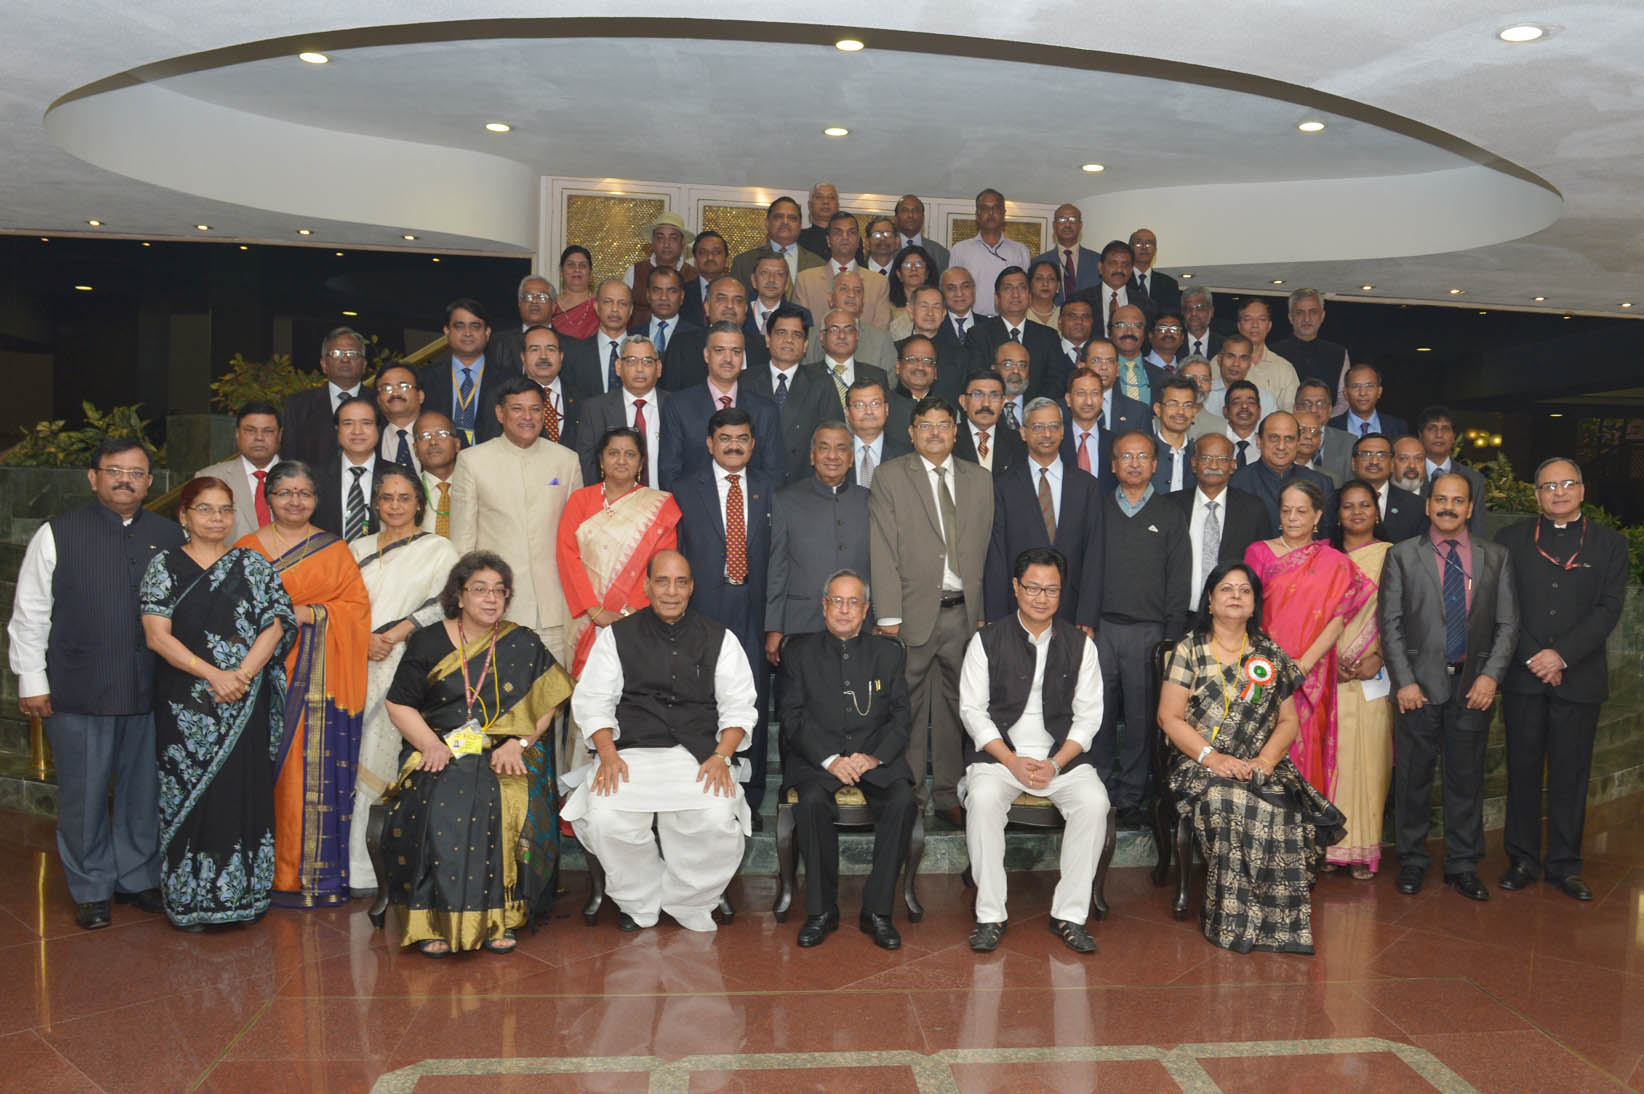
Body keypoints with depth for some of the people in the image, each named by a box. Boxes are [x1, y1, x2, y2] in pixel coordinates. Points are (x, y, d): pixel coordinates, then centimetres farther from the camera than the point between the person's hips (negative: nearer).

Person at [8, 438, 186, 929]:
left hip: (153, 692, 2)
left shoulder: (171, 537, 6)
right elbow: (29, 613, 2)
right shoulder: (57, 534, 0)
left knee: (144, 790, 11)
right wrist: (32, 681, -1)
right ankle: (91, 889, 24)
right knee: (84, 794, 8)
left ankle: (138, 878, 29)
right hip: (79, 691, -2)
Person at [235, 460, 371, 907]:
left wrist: (309, 613, -10)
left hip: (318, 681, -1)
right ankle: (271, 873, 9)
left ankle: (314, 872, 5)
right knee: (268, 769, -1)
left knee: (315, 771, -3)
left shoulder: (334, 549, 11)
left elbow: (357, 606, 4)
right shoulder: (246, 549, 13)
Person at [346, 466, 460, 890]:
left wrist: (397, 633, -12)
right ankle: (356, 867, 0)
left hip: (407, 664, -3)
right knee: (356, 758, -4)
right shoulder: (358, 549, 20)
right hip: (358, 664, 3)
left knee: (398, 760, -10)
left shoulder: (438, 549, 8)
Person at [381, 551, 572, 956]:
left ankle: (498, 916, -19)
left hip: (506, 754, 0)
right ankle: (435, 920, -22)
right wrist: (431, 744, -10)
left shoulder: (524, 644, 11)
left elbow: (544, 706, 5)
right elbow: (398, 703, 7)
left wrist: (516, 744, -12)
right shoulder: (429, 642, 10)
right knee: (437, 803, -31)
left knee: (507, 803, -30)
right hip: (442, 751, 0)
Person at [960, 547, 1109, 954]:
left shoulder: (1079, 644, 8)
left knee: (1094, 801, -26)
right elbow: (972, 710, 0)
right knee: (983, 798, -31)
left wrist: (1055, 763, -10)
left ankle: (1069, 914, -13)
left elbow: (1088, 715, 6)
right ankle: (990, 915, -19)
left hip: (1061, 755, 1)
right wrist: (1011, 761, -12)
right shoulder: (987, 640, 3)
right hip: (998, 752, -1)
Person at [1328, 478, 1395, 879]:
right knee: (1329, 754, 1)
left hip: (1373, 676, -1)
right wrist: (1330, 661, -4)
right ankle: (1329, 843, 9)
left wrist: (1378, 660, -11)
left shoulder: (1391, 556, 4)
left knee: (1367, 757, -1)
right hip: (1327, 673, 1)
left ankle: (1363, 849, 7)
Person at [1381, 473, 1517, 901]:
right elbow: (1390, 623, -1)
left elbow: (1507, 623, 5)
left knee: (1467, 778, 9)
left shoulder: (1496, 557, 7)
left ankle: (1462, 865, 21)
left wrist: (1490, 675, -7)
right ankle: (1412, 862, 19)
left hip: (1473, 685, 1)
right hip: (1419, 684, -1)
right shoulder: (1402, 555, 2)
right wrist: (1404, 681, -8)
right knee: (1413, 777, 6)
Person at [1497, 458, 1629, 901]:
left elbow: (1610, 608, -2)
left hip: (1579, 677, 0)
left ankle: (1564, 864, 15)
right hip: (1523, 676, 0)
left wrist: (1562, 655, -13)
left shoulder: (1609, 543, 7)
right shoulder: (1512, 539, 7)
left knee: (1570, 773, 4)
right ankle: (1522, 859, 15)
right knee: (1522, 769, 6)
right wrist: (1533, 658, -9)